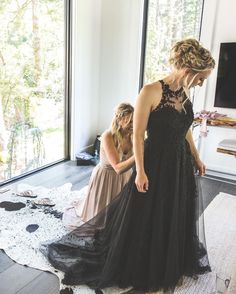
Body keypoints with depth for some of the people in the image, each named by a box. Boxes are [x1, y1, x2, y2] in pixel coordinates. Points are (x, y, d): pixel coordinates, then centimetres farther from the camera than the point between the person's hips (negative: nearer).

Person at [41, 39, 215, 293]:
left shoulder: (184, 93, 3)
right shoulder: (151, 92, -19)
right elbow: (137, 136, -17)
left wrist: (196, 158, 22)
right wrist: (140, 171, -18)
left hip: (181, 166, 8)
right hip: (156, 165, -7)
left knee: (177, 219, 22)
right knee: (144, 220, 10)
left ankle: (170, 265, 49)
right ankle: (136, 270, 37)